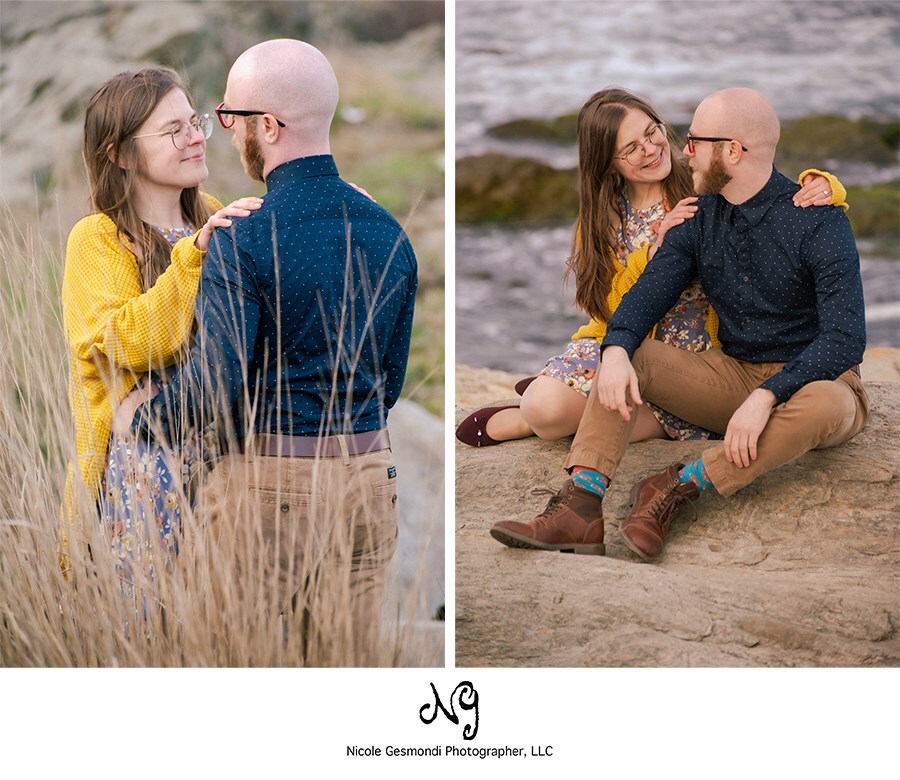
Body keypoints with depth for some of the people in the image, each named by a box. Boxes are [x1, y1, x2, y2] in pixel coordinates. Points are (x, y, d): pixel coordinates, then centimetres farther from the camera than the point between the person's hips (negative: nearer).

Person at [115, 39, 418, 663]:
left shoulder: (244, 240, -14)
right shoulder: (388, 233, 5)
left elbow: (215, 384, -17)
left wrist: (139, 421, 1)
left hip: (269, 479, -5)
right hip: (368, 477, 5)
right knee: (355, 654, 12)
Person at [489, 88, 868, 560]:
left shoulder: (818, 220, -16)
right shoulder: (700, 218, 4)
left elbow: (845, 338, -24)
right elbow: (650, 291, -4)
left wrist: (766, 397, -36)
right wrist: (616, 350, -27)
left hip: (808, 380, -5)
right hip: (732, 375, 5)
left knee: (827, 405, -40)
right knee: (626, 355, -13)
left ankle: (678, 487, -31)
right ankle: (581, 508, -32)